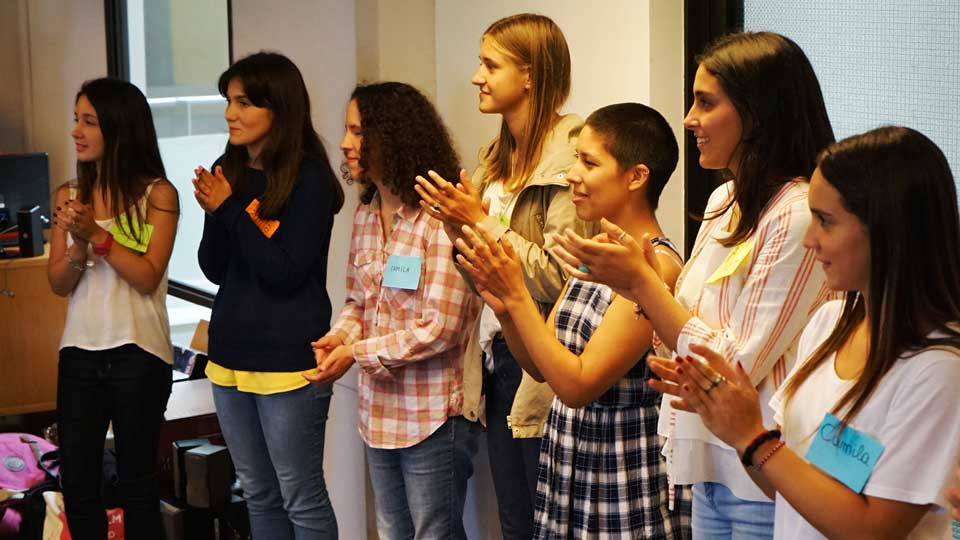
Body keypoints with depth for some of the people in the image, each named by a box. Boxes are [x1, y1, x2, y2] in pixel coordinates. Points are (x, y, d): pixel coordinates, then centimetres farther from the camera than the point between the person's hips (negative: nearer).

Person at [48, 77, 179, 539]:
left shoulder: (157, 194, -7)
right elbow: (58, 285, 4)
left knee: (136, 479, 7)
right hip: (79, 351, 4)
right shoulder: (68, 196, 5)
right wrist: (78, 247, -15)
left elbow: (148, 278, -13)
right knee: (76, 481, 7)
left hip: (138, 353, -4)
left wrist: (97, 233, -20)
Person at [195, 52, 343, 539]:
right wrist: (213, 213, -11)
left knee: (301, 501, 2)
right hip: (231, 353, 7)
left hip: (287, 359, -7)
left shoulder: (308, 178, -12)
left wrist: (231, 209, -18)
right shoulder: (229, 170, 6)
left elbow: (285, 273, -17)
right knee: (258, 498, 17)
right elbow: (213, 270, 6)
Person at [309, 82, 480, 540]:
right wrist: (340, 335, -6)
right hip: (379, 412, 8)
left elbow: (440, 329, -21)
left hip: (432, 417, -8)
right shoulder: (366, 215, 7)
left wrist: (356, 353, -16)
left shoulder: (440, 219, -19)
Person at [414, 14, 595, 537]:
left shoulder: (569, 159, -15)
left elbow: (558, 277, -21)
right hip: (497, 358, 9)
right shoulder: (498, 156, 11)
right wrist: (457, 227, -3)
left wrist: (481, 221, -15)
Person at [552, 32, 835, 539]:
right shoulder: (724, 200, 7)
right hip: (711, 464, 8)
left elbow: (738, 365, -19)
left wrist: (641, 280, -15)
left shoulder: (798, 215, -19)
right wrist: (635, 276, -6)